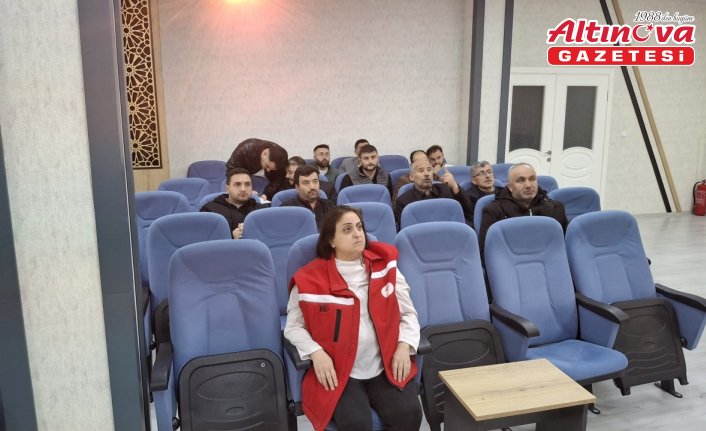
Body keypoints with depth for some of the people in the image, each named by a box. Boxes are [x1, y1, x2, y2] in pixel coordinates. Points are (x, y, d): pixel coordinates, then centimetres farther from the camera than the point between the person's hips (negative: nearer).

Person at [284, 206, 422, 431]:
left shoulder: (385, 267, 5)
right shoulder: (310, 278, -3)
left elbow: (408, 313, 11)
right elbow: (293, 326, 2)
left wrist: (404, 346, -6)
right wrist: (316, 353, -14)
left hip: (386, 367, 3)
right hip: (337, 372, -2)